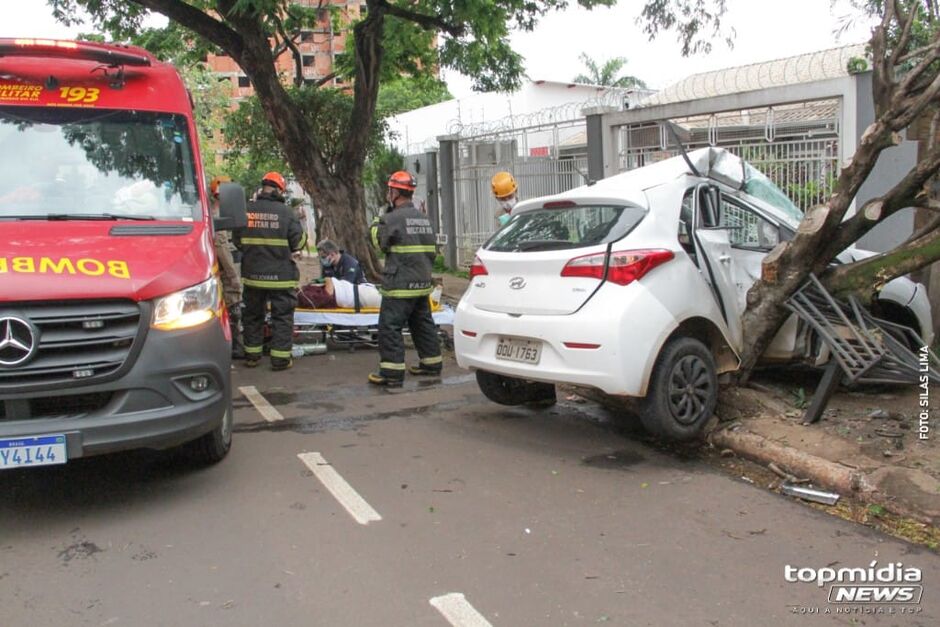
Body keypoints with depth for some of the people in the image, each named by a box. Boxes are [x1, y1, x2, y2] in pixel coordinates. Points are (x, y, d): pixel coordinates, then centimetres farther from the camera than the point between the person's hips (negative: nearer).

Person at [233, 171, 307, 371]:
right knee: (282, 316, 5)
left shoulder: (247, 211, -1)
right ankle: (280, 358, 6)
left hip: (252, 274, 4)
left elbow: (238, 241, 7)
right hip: (280, 275, -3)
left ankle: (252, 355, 24)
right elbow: (298, 242, -10)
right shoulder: (286, 212, -11)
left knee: (253, 314, 16)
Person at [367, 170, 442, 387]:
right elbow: (432, 251, 17)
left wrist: (376, 223, 11)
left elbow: (379, 241, -2)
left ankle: (392, 373, -4)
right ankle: (432, 363, 25)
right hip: (422, 283, 8)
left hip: (400, 285, -8)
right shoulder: (423, 218, 12)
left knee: (390, 327, -4)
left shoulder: (393, 218, -14)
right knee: (423, 323, 17)